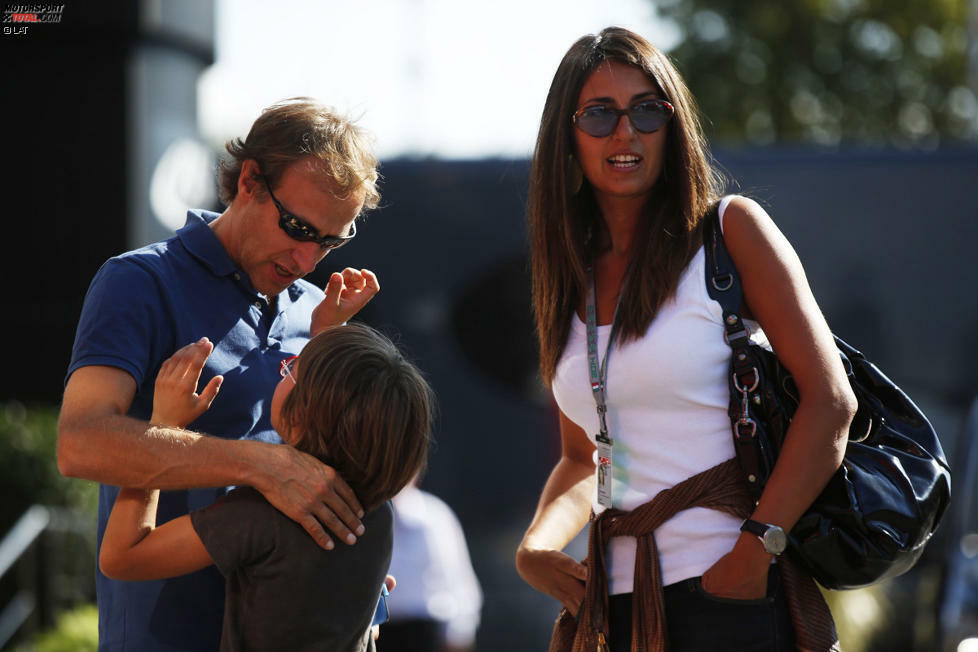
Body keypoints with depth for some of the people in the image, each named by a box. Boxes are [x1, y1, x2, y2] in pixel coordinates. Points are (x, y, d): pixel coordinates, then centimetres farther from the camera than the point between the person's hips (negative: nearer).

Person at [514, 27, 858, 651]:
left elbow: (830, 401, -10)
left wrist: (755, 551, -19)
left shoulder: (730, 230, -3)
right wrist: (535, 548, 0)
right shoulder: (572, 279, 12)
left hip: (734, 598, -5)